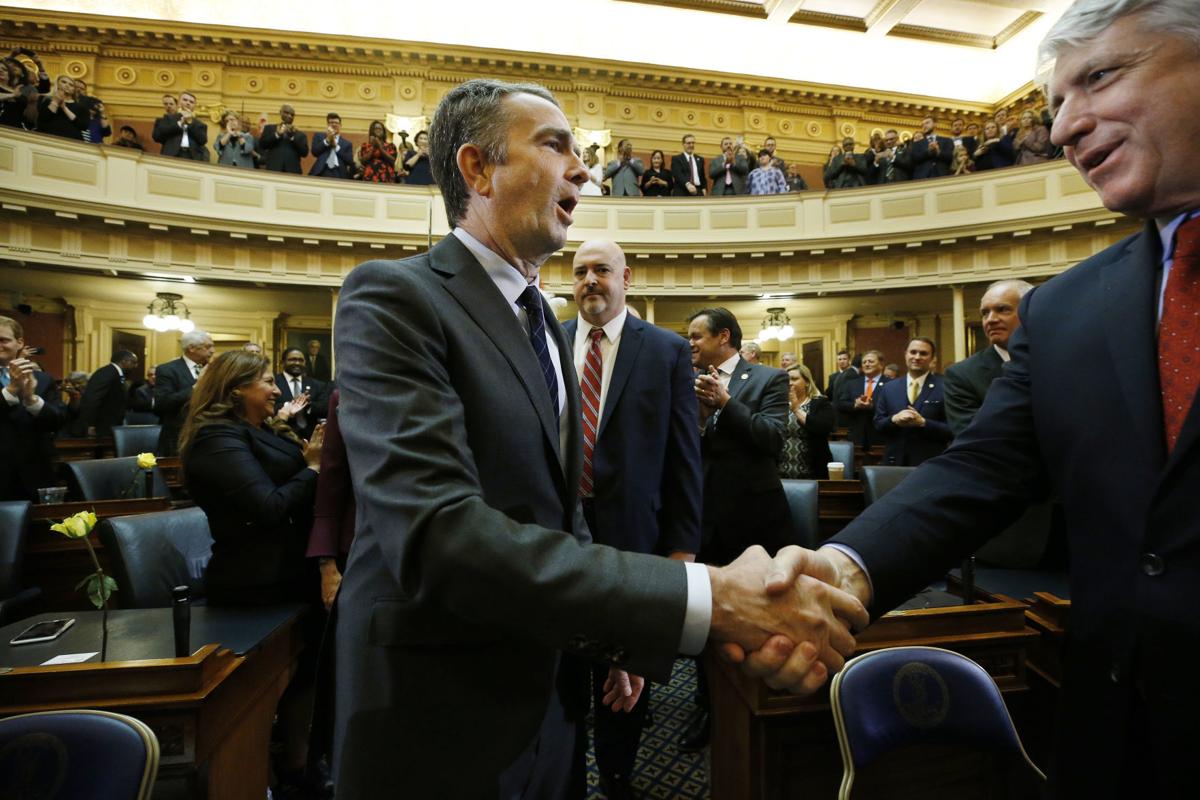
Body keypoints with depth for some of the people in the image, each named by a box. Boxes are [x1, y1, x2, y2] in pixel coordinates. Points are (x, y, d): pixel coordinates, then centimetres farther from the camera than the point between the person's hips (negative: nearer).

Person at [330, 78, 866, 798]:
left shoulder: (545, 322, 9)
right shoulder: (393, 298, -17)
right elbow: (438, 536, -30)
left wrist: (622, 635, -2)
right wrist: (709, 599, -31)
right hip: (441, 730, -6)